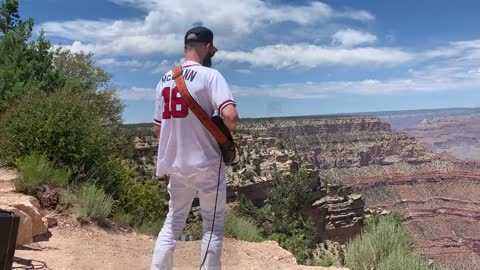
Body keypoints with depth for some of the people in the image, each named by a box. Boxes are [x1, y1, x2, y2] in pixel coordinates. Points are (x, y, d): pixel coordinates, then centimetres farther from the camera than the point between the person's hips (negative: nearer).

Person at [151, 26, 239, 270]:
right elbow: (230, 116, -25)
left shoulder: (164, 80, 7)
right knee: (213, 224, 11)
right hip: (207, 165, -5)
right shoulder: (210, 75, -12)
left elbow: (158, 130, 11)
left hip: (176, 166, 6)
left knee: (172, 223, 18)